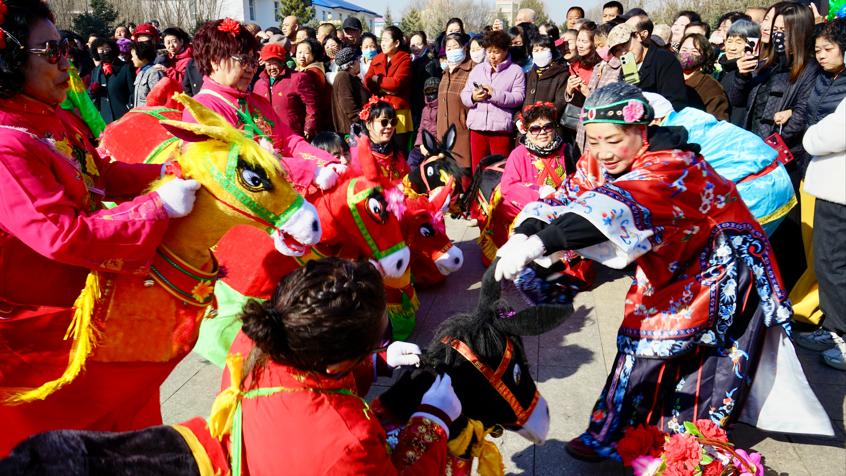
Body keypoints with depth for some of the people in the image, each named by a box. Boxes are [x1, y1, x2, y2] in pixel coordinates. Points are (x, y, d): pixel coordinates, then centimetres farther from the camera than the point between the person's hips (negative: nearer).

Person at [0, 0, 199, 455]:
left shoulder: (60, 119, 0)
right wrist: (158, 206, -29)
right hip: (40, 328, -8)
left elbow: (102, 174, 12)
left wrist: (166, 172, -2)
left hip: (88, 301, 9)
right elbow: (65, 236, -32)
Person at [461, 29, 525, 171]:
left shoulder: (516, 71, 4)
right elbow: (464, 95, 12)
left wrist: (495, 94, -17)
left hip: (501, 127, -4)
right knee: (477, 169, 9)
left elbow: (518, 97, -9)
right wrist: (473, 97, -10)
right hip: (477, 126, 4)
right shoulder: (477, 69, 17)